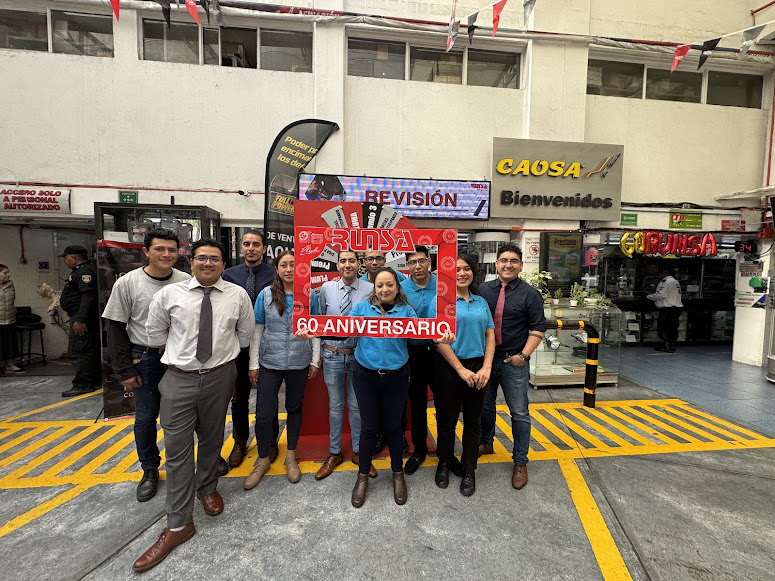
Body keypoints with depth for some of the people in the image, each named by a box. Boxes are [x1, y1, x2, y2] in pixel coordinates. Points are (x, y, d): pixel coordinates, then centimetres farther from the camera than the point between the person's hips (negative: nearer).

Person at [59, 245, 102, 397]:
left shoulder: (85, 271, -16)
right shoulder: (80, 271, 20)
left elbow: (88, 296, -27)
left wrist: (80, 319, -30)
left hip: (81, 319, -11)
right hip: (81, 317, 11)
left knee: (80, 352, -8)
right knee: (90, 350, 14)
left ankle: (82, 385, -3)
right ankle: (96, 381, 22)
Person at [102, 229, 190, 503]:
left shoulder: (186, 282, -6)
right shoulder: (127, 283, -6)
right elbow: (116, 328, -2)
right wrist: (125, 370, -5)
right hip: (145, 358, 0)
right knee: (145, 417, 10)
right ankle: (150, 470, 32)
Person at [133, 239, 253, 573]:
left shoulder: (238, 295, -3)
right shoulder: (169, 294, -3)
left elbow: (246, 332, 10)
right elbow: (154, 330, 11)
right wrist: (176, 352, 11)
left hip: (219, 377, 1)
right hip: (179, 378, 0)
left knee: (212, 439, 18)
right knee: (177, 448, 3)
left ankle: (207, 488, 45)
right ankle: (179, 524, 17)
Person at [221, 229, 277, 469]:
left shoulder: (274, 275, -7)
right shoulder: (229, 274, 3)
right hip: (237, 344, 3)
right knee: (239, 397, 16)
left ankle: (270, 442, 33)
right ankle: (240, 442, 37)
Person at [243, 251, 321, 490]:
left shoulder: (310, 295, -1)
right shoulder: (266, 294, -3)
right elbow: (257, 330, 0)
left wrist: (315, 360, 1)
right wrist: (254, 364, -1)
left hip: (299, 363, 1)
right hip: (269, 363, 0)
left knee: (294, 408, 15)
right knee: (264, 413, 2)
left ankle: (291, 457, 35)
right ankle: (263, 459, 28)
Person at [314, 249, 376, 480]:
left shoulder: (370, 289, -8)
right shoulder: (326, 288, -1)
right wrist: (323, 344, 8)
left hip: (359, 355, -1)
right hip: (332, 355, 2)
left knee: (357, 405, 13)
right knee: (335, 405, 16)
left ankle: (359, 451, 34)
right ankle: (334, 453, 34)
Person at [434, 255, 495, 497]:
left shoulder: (481, 302, 9)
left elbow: (490, 335, 6)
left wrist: (486, 368, -6)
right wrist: (461, 370, -13)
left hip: (478, 369, 4)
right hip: (450, 368, -4)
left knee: (473, 421, 13)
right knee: (447, 419, 11)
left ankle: (468, 470, 31)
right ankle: (445, 463, 35)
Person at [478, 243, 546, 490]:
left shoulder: (529, 294, -5)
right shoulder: (483, 290, 3)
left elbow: (538, 328, -5)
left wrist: (524, 355, -14)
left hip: (513, 362, -3)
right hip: (485, 358, 3)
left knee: (519, 413, 6)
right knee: (485, 405, 18)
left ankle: (520, 462, 24)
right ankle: (486, 443, 41)